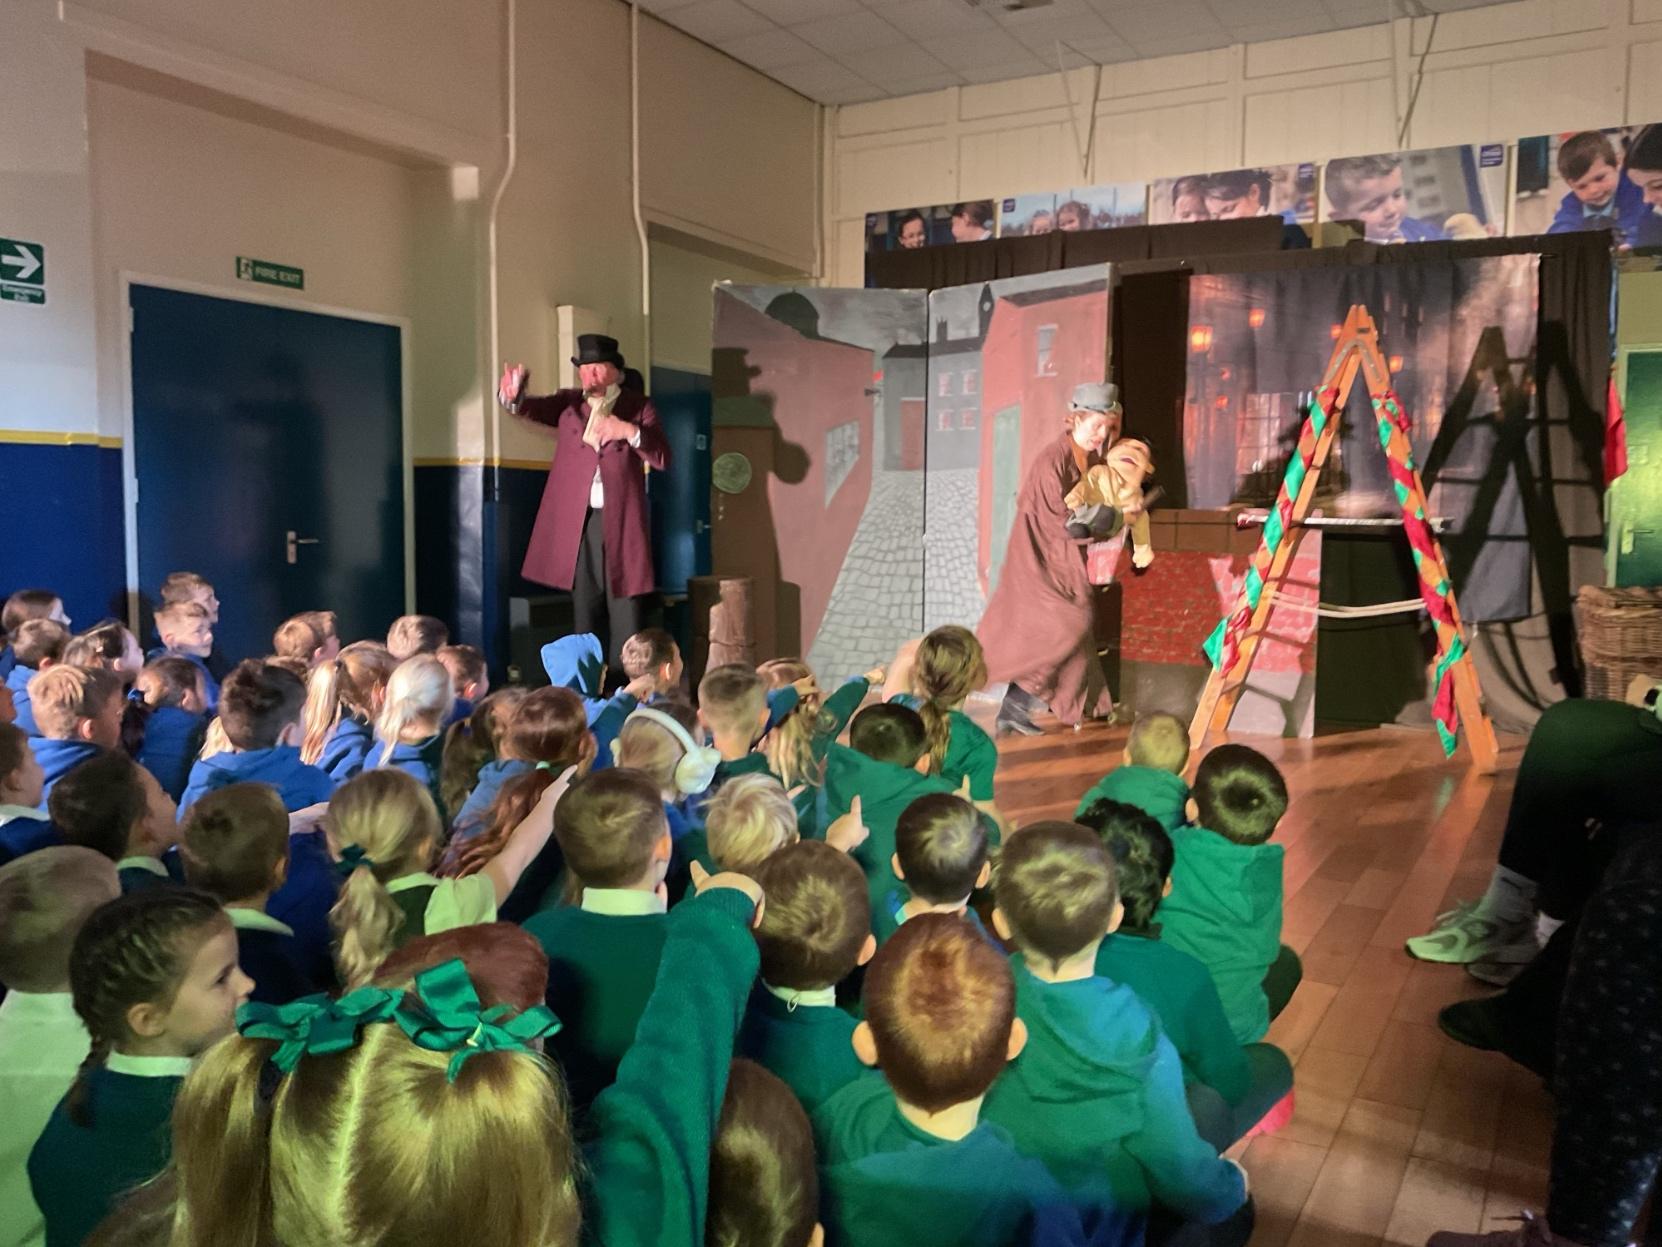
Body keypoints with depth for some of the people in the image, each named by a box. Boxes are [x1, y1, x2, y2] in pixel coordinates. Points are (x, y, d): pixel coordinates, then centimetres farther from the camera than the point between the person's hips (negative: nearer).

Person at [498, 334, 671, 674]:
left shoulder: (639, 406, 4)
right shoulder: (569, 403, 10)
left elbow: (663, 460, -4)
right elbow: (530, 407, -9)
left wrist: (629, 431, -20)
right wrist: (513, 395, -32)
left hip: (621, 520, -2)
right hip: (578, 522, 2)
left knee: (625, 614, 0)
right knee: (586, 614, 10)